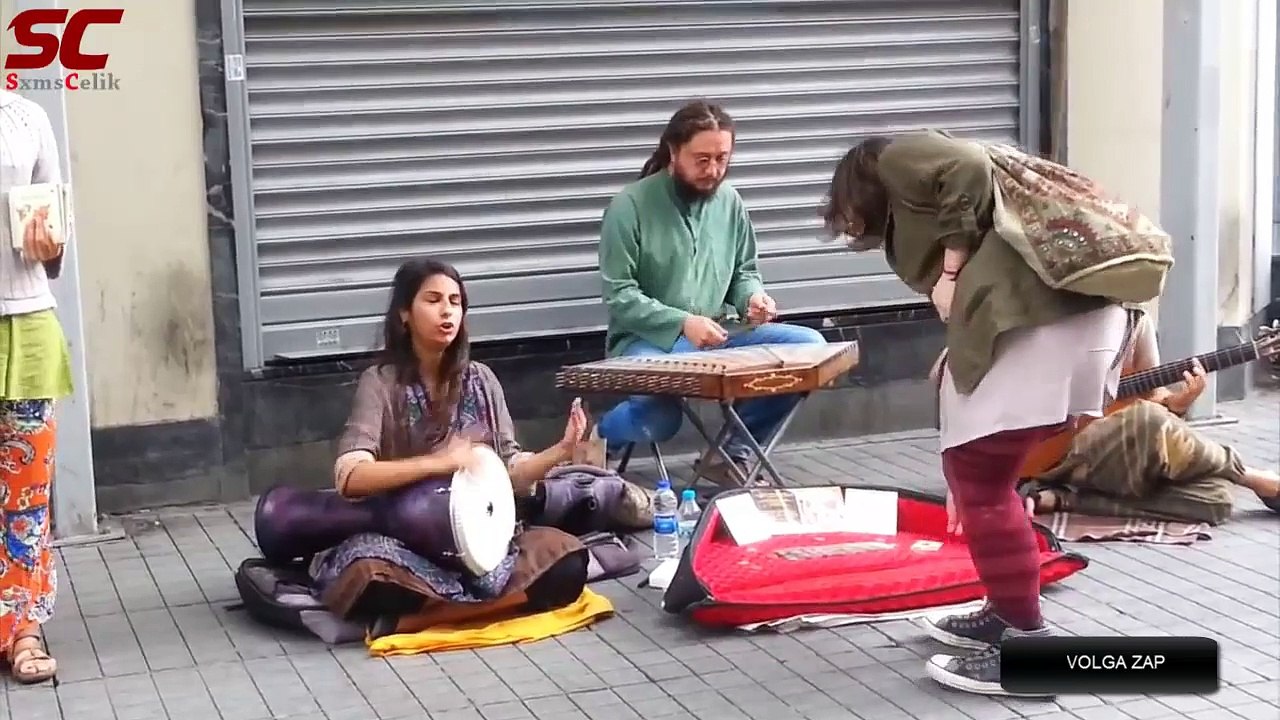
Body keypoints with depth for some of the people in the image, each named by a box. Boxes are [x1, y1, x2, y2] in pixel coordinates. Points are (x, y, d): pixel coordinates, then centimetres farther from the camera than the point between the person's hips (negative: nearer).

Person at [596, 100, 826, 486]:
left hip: (717, 337, 6)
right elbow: (619, 296, -12)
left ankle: (734, 452, -1)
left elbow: (745, 273, 17)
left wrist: (754, 297, -7)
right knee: (658, 417, -37)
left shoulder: (729, 201, 6)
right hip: (648, 340, -6)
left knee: (809, 346, -14)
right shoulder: (631, 205, -10)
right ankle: (594, 442, 1)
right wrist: (682, 323, -23)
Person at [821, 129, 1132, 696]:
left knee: (979, 481, -3)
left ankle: (1027, 645, 2)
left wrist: (950, 272, -4)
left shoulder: (899, 160, 13)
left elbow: (970, 167, -9)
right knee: (982, 474, 21)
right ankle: (1008, 614, 30)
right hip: (1075, 306, 10)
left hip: (1036, 315, -10)